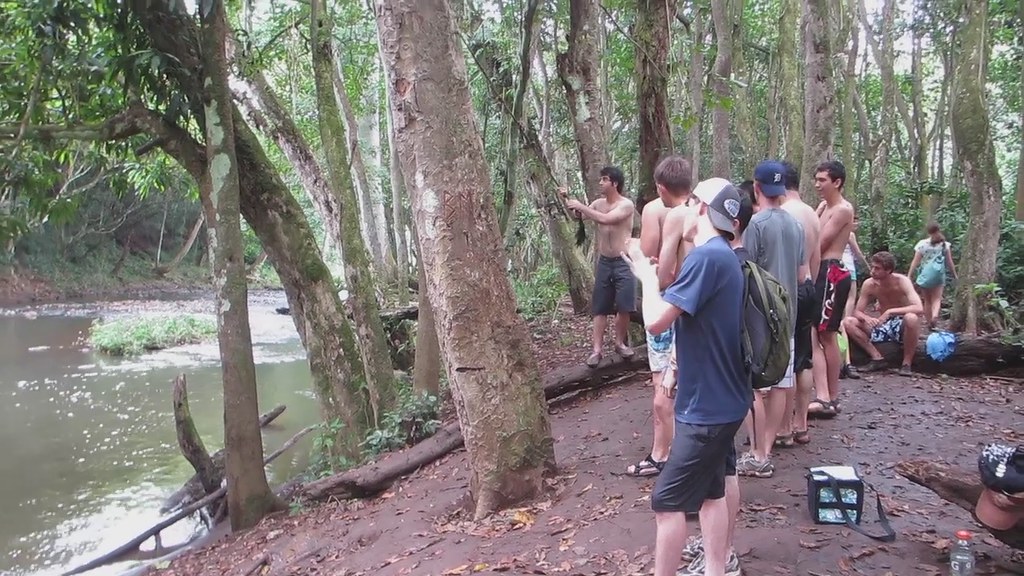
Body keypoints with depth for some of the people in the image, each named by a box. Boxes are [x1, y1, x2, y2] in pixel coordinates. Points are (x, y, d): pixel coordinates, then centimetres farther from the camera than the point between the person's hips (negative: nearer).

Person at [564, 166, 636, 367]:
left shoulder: (626, 205, -13)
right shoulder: (598, 203, 5)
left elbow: (605, 219, -26)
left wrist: (581, 206, -22)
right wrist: (568, 202, -10)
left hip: (623, 262, -4)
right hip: (604, 262, 5)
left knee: (624, 307, -2)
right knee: (600, 307, 3)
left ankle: (620, 342, 19)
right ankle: (597, 349, 6)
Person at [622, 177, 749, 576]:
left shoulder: (706, 256, -22)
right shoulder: (724, 256, 9)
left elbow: (655, 321, -24)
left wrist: (647, 277, -8)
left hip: (706, 405, -10)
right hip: (719, 399, 10)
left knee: (668, 501, -1)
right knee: (709, 490, 19)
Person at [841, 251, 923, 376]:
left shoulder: (902, 281, -18)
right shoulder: (869, 284, -8)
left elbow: (918, 308, -32)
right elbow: (858, 312, -5)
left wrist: (890, 311, -38)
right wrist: (867, 318, -29)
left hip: (902, 327, -4)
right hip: (882, 326, 4)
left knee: (911, 318, -39)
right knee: (848, 322, -17)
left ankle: (906, 363, -20)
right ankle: (877, 357, -10)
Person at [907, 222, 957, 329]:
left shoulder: (922, 244, -3)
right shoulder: (944, 244, 2)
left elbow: (915, 262, -5)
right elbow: (950, 262, 5)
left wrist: (909, 276, -2)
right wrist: (955, 275, 15)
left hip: (925, 274, 0)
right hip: (938, 274, 1)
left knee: (927, 300, 11)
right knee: (936, 298, 1)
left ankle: (928, 321, 17)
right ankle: (935, 315, -26)